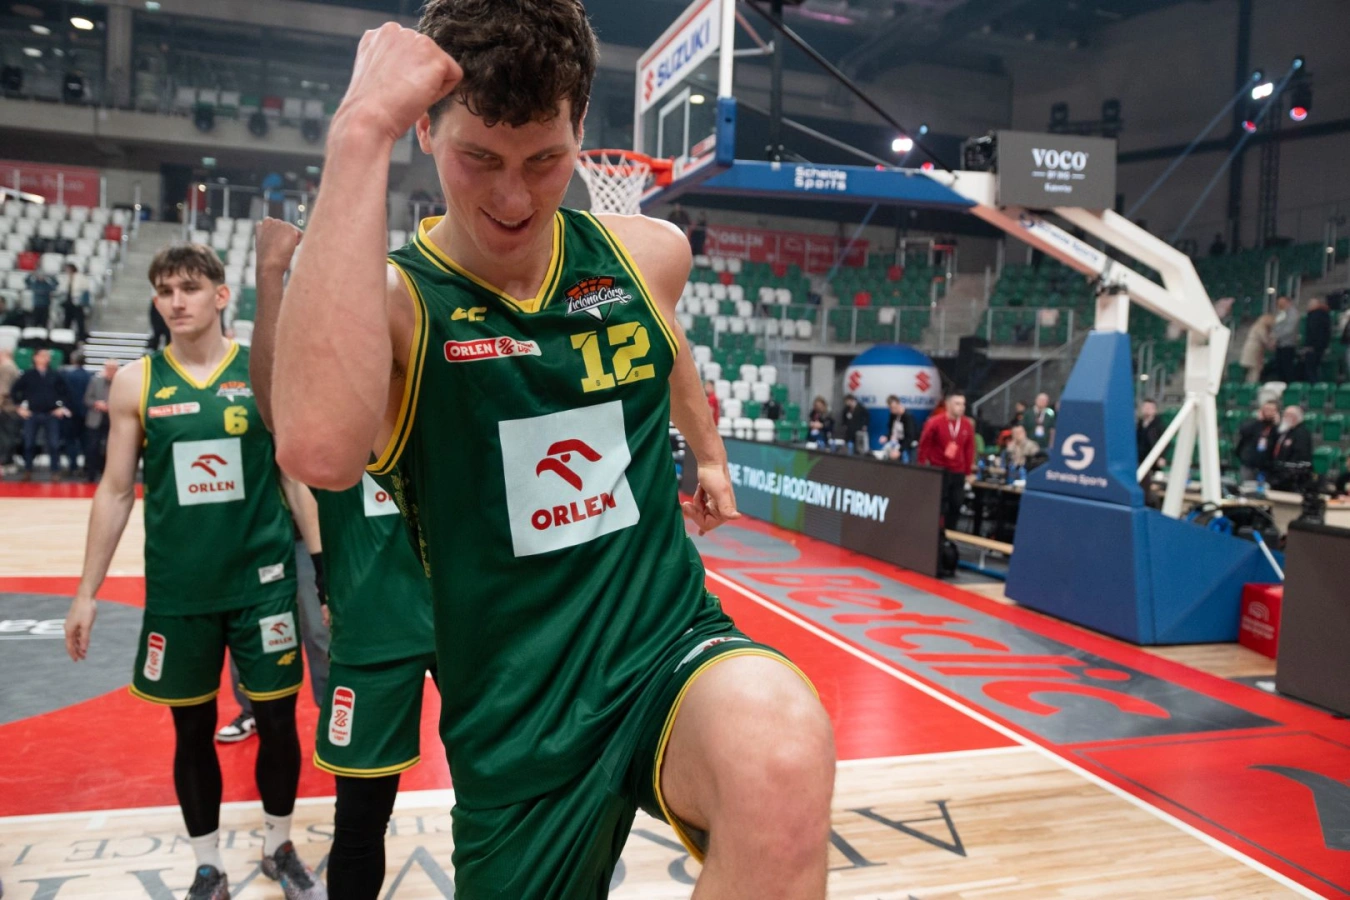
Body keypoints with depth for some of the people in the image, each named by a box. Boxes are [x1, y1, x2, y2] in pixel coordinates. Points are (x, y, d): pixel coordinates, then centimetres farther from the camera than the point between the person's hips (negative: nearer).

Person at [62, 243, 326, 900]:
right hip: (177, 588, 1)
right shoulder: (136, 382, 0)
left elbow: (296, 477, 3)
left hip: (263, 579, -1)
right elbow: (116, 491, 5)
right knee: (193, 728, 12)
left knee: (278, 721, 7)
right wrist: (87, 591, 4)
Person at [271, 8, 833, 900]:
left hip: (671, 649, 1)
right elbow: (321, 449, -36)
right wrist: (362, 130, -32)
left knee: (783, 755, -34)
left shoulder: (648, 254, 1)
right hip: (521, 726, 0)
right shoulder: (391, 296, -12)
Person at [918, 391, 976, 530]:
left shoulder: (968, 425, 3)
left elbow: (969, 449, 9)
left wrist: (968, 472, 12)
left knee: (956, 507, 6)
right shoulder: (934, 422, -9)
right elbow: (924, 446, -2)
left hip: (958, 473, 4)